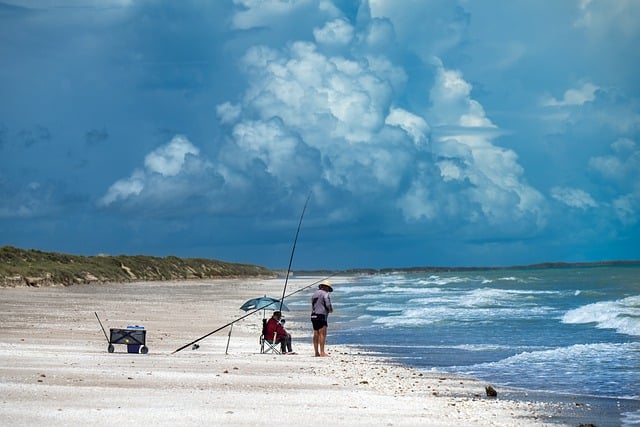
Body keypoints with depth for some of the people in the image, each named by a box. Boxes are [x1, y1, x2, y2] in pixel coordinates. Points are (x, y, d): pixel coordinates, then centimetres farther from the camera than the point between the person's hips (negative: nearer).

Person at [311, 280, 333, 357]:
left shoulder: (314, 294, 18)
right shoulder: (325, 294, -6)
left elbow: (313, 306, 17)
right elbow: (328, 305, -13)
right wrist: (331, 310, 8)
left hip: (313, 316, 8)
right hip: (321, 316, -8)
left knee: (316, 335, 10)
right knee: (322, 334, -10)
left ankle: (317, 353, 12)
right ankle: (322, 353, -16)